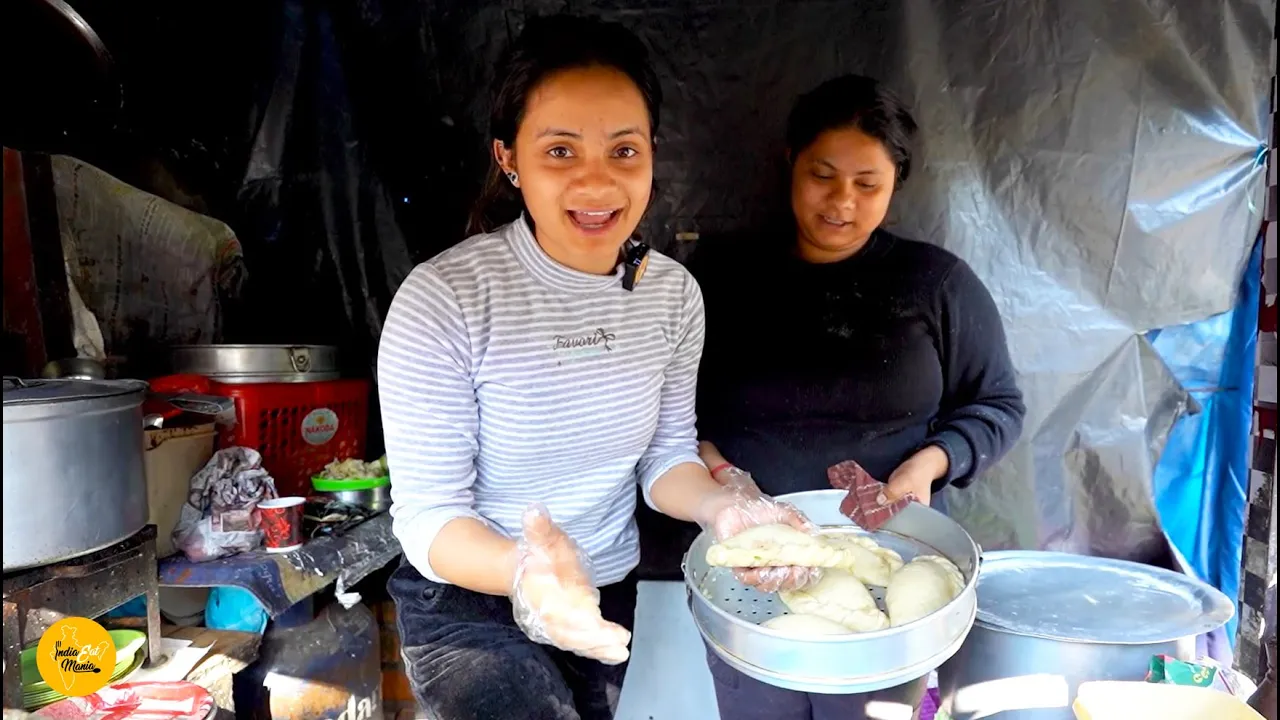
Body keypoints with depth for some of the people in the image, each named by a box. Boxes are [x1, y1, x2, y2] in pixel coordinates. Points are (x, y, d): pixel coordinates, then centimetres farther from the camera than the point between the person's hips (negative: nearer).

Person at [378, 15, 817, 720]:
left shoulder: (673, 292, -7)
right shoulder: (442, 299, -23)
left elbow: (666, 455, 1)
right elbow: (427, 516, -20)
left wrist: (721, 505, -21)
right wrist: (523, 568, -40)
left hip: (615, 597, 5)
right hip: (468, 603, -4)